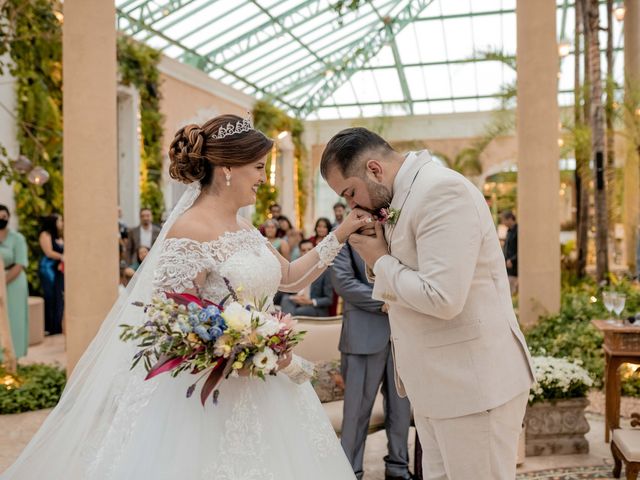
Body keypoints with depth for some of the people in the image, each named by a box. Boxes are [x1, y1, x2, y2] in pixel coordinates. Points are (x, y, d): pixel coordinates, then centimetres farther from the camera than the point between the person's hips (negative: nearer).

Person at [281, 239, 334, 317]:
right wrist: (293, 298, -14)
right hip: (296, 305, 4)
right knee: (285, 299, -31)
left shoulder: (325, 271, 1)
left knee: (294, 312, -34)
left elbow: (329, 299, -1)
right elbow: (285, 293, 10)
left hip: (316, 309, -3)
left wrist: (311, 302, -16)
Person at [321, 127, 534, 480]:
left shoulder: (443, 190, -19)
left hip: (474, 382, -9)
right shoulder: (406, 195, 10)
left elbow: (442, 298, -27)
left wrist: (380, 261, -12)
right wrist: (376, 257, -2)